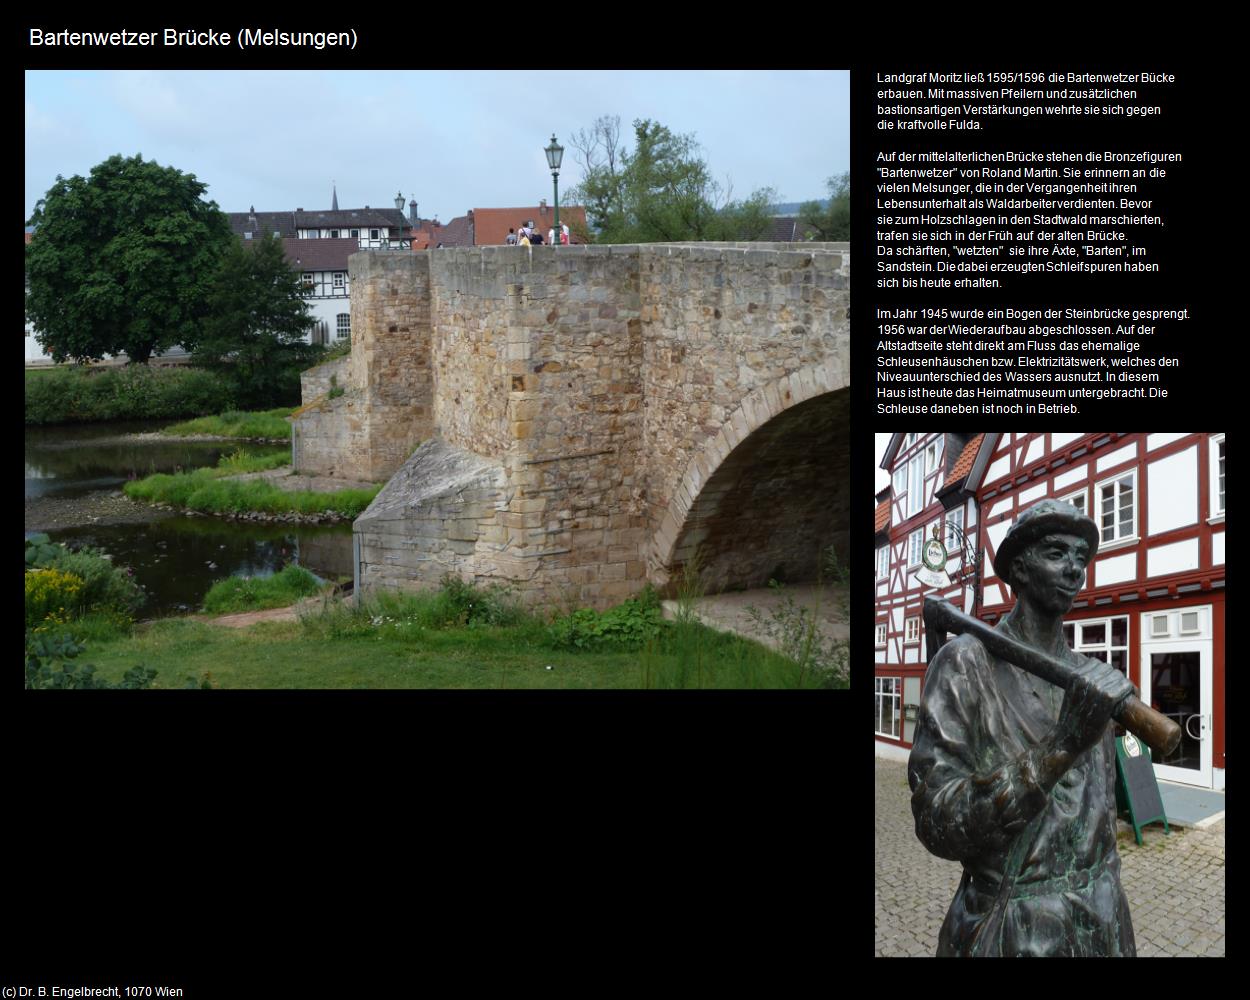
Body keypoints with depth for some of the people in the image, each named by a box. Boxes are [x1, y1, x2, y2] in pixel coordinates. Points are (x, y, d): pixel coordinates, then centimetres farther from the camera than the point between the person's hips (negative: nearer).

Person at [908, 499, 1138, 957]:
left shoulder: (1087, 676, 8)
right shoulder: (966, 662, -11)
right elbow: (937, 824, -21)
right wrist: (1062, 746, -29)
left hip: (1103, 921, 6)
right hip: (1015, 930, -6)